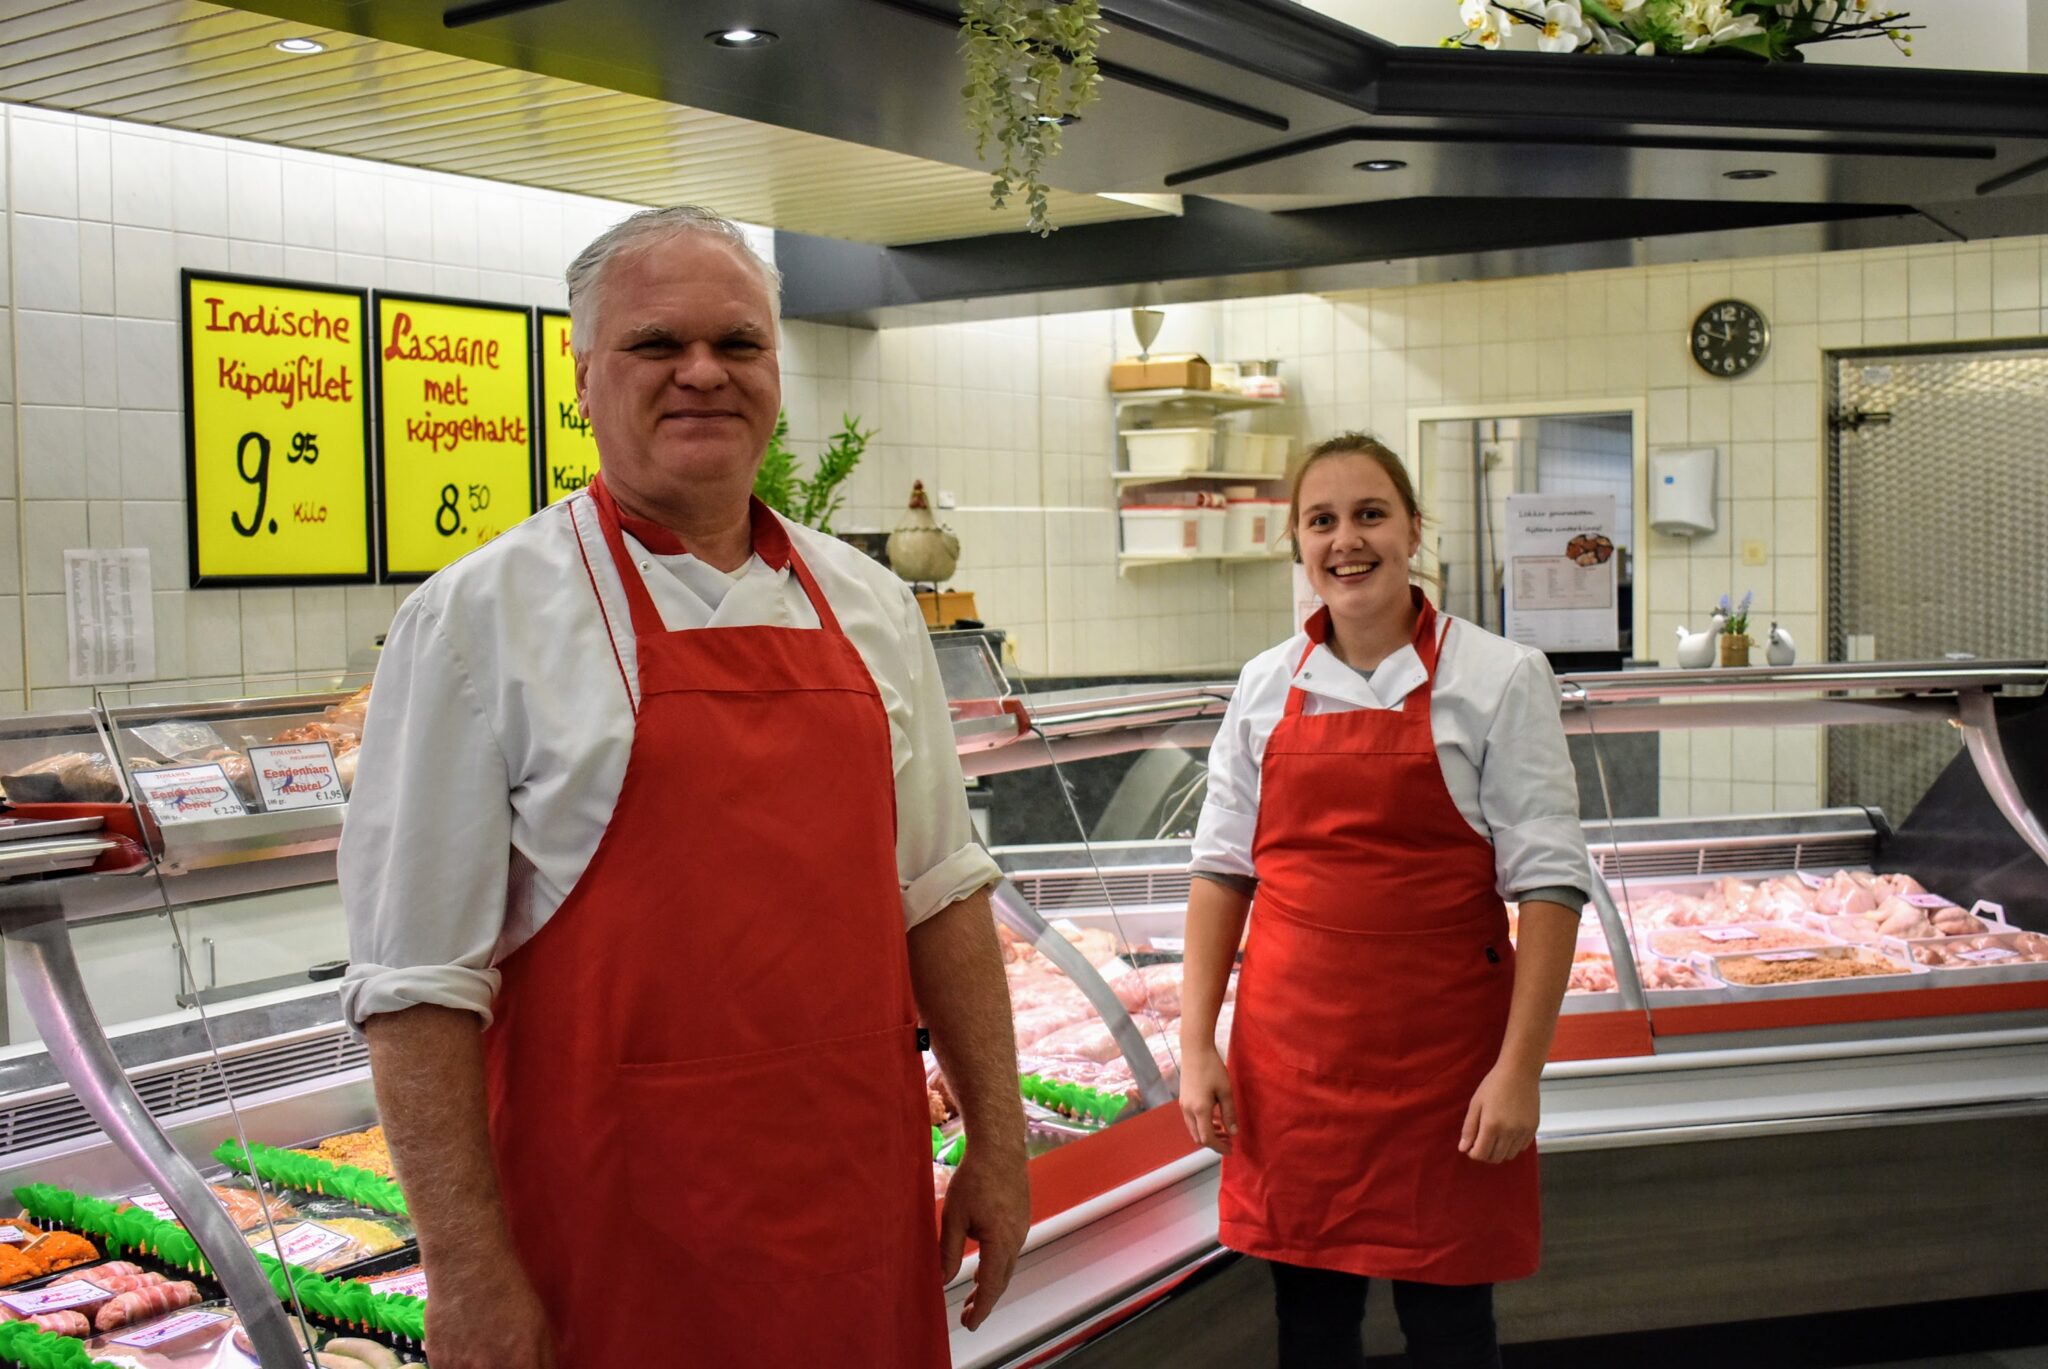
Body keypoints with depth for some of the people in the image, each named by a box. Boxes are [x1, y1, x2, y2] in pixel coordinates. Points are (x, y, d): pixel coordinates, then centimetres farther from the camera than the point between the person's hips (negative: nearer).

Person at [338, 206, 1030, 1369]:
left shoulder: (866, 605, 7)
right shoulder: (483, 616, -8)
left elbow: (939, 890, 11)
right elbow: (421, 972, -10)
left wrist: (997, 1138, 9)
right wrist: (470, 1272, -13)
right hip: (615, 1230, -4)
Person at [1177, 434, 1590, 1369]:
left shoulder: (1498, 678, -5)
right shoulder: (1266, 685, 5)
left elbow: (1548, 881, -7)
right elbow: (1223, 870, 8)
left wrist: (1519, 1066, -12)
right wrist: (1197, 1043, 2)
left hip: (1440, 1044, -3)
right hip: (1291, 1045, 3)